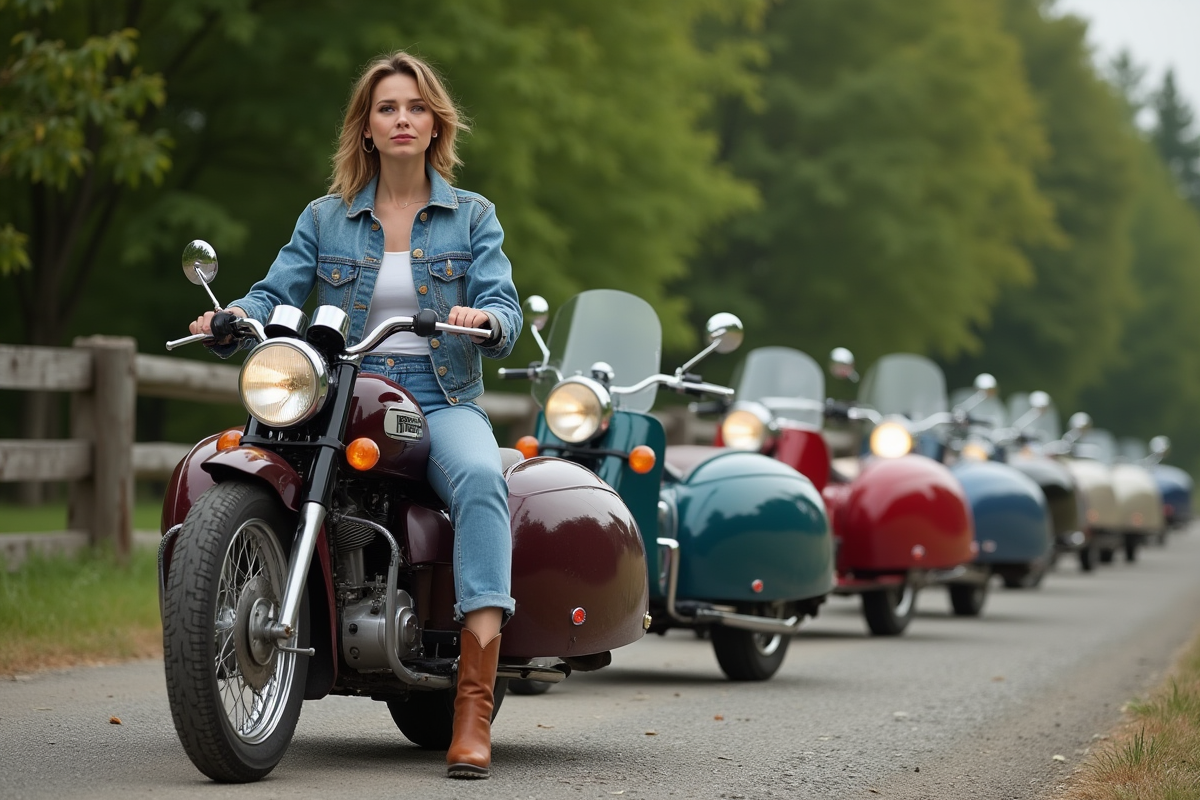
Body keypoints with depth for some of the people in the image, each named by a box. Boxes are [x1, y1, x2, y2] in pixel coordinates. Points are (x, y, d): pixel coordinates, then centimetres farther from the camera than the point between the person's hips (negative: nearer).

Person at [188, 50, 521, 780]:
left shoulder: (472, 216, 11)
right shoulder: (325, 219, 15)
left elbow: (504, 310, -1)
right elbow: (277, 293, 4)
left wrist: (485, 319, -25)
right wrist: (233, 316, -19)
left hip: (442, 399, -2)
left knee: (481, 478, -36)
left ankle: (474, 707, -44)